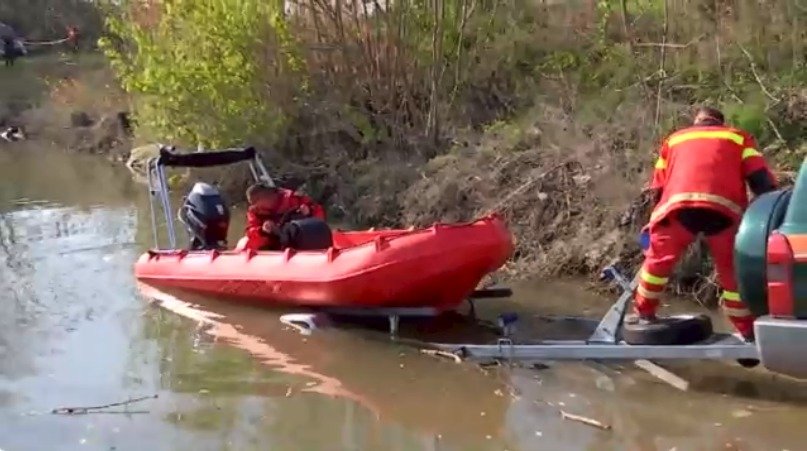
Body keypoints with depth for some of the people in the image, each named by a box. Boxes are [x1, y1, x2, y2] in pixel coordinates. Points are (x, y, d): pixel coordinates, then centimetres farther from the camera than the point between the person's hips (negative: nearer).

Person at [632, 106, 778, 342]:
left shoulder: (674, 139, 32)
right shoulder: (739, 137, 28)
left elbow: (658, 188, 30)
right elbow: (762, 181, 13)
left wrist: (655, 221, 41)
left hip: (679, 206, 1)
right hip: (723, 209, 0)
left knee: (658, 258, 23)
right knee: (733, 273, 14)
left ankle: (644, 314, 33)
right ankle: (749, 334, 20)